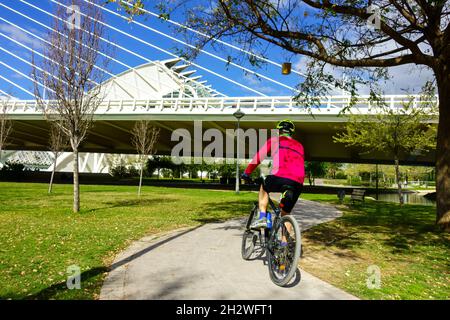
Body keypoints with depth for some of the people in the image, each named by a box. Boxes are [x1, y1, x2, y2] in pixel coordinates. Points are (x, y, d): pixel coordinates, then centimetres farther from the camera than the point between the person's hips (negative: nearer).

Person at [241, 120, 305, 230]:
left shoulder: (275, 140, 20)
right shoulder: (299, 146, 32)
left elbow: (258, 157, 16)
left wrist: (247, 172, 26)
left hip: (280, 177, -3)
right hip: (298, 183, 4)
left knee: (263, 188, 30)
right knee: (286, 213, 22)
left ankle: (262, 218, 13)